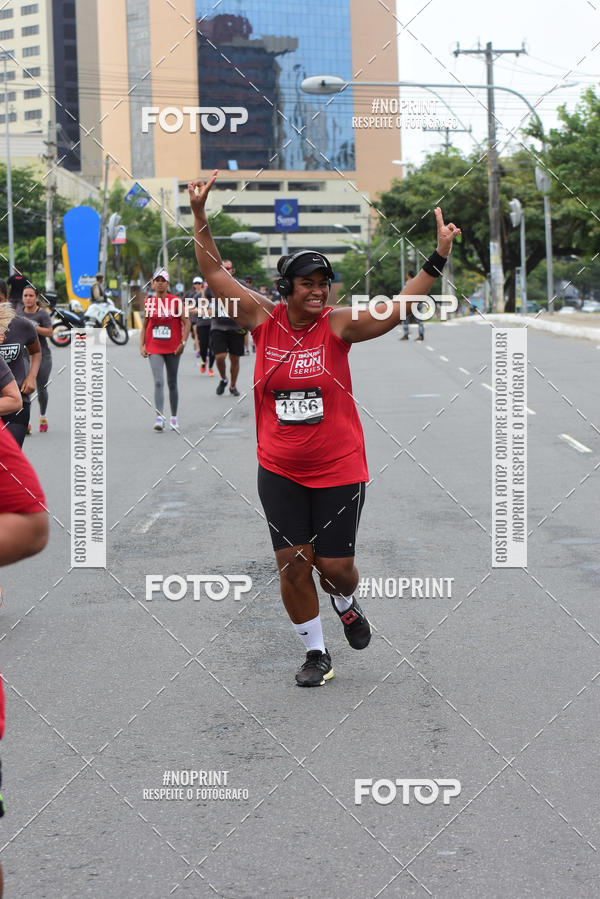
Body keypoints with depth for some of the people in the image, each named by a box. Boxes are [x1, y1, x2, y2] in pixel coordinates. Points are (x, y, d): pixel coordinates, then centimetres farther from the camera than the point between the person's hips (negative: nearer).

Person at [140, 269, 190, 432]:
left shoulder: (176, 301, -2)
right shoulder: (149, 302, 5)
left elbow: (186, 322, -2)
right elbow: (144, 326, 13)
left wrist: (183, 342, -11)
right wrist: (142, 346, 4)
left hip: (173, 348, -1)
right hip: (154, 348, 1)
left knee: (172, 383, 10)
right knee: (158, 382, -13)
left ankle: (174, 417, 21)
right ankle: (159, 417, -20)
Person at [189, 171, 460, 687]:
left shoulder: (338, 324, -8)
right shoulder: (263, 320, -3)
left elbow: (394, 313, -20)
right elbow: (214, 273, 0)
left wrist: (438, 260, -30)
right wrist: (199, 214, -7)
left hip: (338, 468, -2)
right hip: (280, 470, 2)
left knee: (335, 566, 2)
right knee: (292, 563, 2)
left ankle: (346, 605, 39)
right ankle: (316, 654, 20)